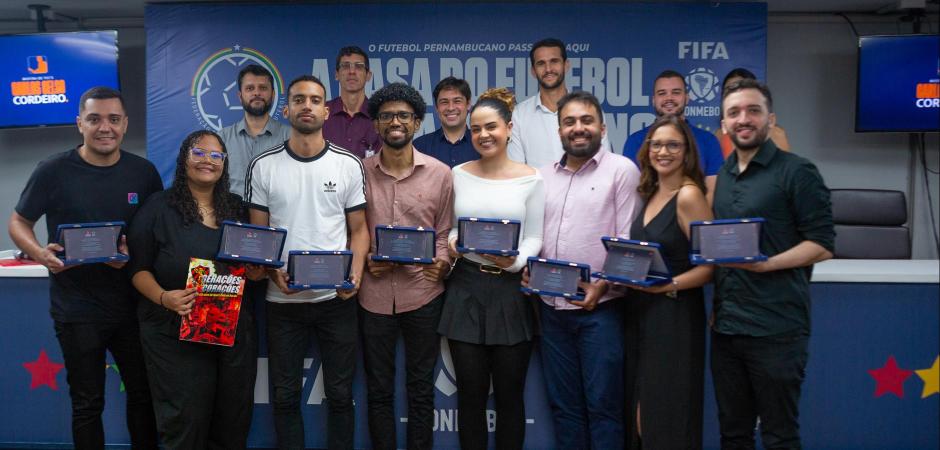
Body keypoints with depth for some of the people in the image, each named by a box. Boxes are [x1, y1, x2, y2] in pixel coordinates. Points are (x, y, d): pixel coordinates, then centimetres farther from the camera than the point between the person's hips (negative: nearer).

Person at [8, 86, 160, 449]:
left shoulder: (143, 172, 1)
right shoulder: (54, 170, -7)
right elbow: (18, 223, 3)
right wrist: (40, 253, -18)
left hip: (132, 304, 3)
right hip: (76, 308, -2)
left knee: (144, 393, 13)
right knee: (87, 403, 10)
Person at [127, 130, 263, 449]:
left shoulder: (236, 208, 11)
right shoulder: (158, 207, -2)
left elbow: (254, 264, 19)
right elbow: (138, 268, -3)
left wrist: (256, 273, -4)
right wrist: (164, 298, -20)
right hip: (175, 334, -4)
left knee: (233, 422, 11)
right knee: (185, 424, 0)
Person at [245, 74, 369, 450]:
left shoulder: (349, 165, 1)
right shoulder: (263, 166, 1)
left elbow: (358, 229, 3)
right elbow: (257, 233, 4)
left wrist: (355, 274, -13)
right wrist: (273, 271, -14)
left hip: (336, 299, 0)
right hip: (283, 299, 1)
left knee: (340, 393, 9)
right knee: (285, 395, 11)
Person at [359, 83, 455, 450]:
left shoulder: (440, 174, 0)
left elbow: (445, 233, 3)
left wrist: (443, 262, -16)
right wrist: (363, 261, -12)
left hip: (424, 294, 0)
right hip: (374, 294, 1)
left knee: (421, 388, 13)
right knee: (379, 389, 14)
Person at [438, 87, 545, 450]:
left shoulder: (531, 179, -1)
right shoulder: (459, 174, 6)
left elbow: (535, 238, -1)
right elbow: (449, 228, 13)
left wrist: (515, 260, -20)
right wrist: (450, 245, -8)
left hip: (511, 290, -2)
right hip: (466, 288, 2)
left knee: (509, 394, 8)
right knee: (470, 393, 9)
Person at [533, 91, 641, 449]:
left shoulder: (622, 170, -4)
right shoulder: (544, 176, 12)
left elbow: (629, 242, -8)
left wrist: (603, 285, -17)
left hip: (600, 308, -5)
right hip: (552, 308, 5)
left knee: (603, 405, 3)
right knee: (562, 404, 14)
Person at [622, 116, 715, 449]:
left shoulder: (689, 195, -13)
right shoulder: (650, 194, 10)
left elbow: (709, 266, -15)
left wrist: (666, 286, -26)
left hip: (675, 315, -8)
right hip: (639, 312, 8)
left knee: (665, 416, 3)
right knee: (638, 413, 16)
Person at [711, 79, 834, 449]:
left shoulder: (796, 172, -5)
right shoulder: (721, 178, 13)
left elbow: (822, 245, -9)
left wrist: (765, 264, -23)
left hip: (775, 329, -6)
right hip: (724, 327, 6)